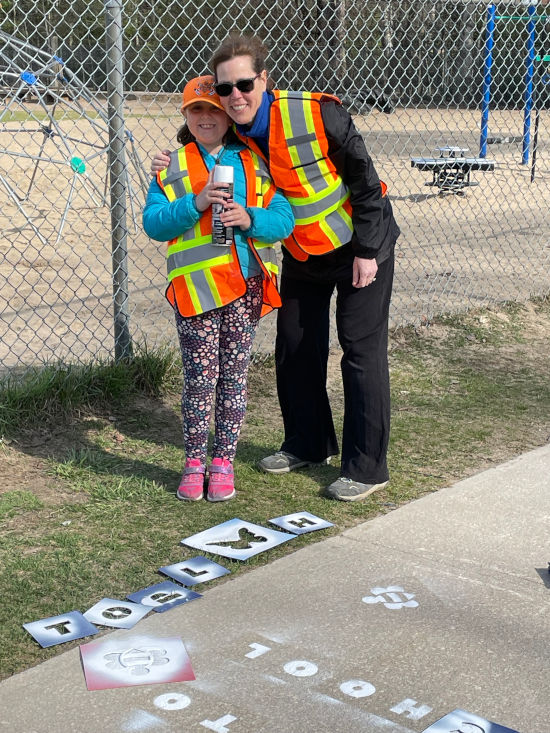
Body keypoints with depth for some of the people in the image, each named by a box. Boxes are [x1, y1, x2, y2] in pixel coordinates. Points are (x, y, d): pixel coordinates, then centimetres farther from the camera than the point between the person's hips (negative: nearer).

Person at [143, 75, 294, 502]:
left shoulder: (254, 164, 10)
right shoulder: (172, 167, 8)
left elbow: (284, 219, 4)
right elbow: (153, 222, -3)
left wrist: (250, 219, -15)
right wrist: (196, 203, -16)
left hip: (247, 285, 1)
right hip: (196, 286, -1)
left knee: (234, 376, 6)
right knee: (200, 377, 0)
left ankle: (223, 461, 17)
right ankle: (194, 462, 14)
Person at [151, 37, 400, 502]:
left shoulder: (317, 114, -26)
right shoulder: (230, 135, -10)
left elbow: (365, 181, -19)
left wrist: (367, 251, -18)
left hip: (359, 247, -6)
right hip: (302, 254, 6)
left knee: (362, 351, -5)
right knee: (295, 347, 11)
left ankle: (367, 468, 3)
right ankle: (308, 444, 31)